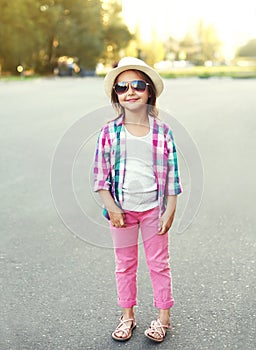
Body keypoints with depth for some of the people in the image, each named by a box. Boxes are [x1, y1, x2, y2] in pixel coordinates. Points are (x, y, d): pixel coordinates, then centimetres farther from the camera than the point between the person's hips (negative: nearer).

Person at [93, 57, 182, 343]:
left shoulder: (162, 132, -5)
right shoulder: (109, 132, -6)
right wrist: (112, 208, -11)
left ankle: (163, 316, 28)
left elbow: (172, 175, -3)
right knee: (125, 265, 14)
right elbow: (100, 175, -4)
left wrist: (169, 212, -5)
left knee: (159, 263, 11)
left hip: (153, 208, 0)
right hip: (122, 209, 1)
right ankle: (127, 316, 31)